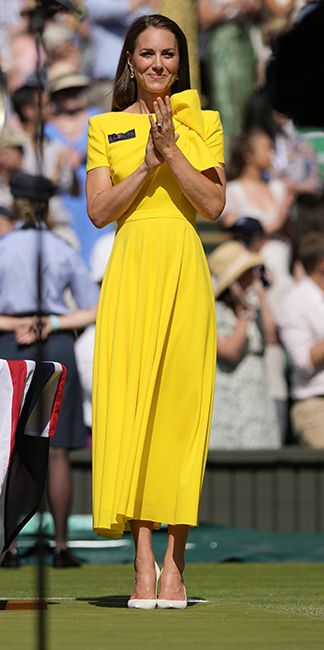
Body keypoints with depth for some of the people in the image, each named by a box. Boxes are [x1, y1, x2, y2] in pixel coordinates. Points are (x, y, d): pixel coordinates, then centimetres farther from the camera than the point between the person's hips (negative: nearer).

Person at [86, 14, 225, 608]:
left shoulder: (203, 124, 11)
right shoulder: (105, 128, 12)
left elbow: (214, 206, 0)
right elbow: (98, 210, 2)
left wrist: (172, 151, -10)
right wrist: (147, 163, -9)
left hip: (184, 269, 0)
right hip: (131, 269, 0)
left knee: (181, 403, -5)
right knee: (128, 401, -8)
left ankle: (174, 561, -2)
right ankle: (143, 561, -8)